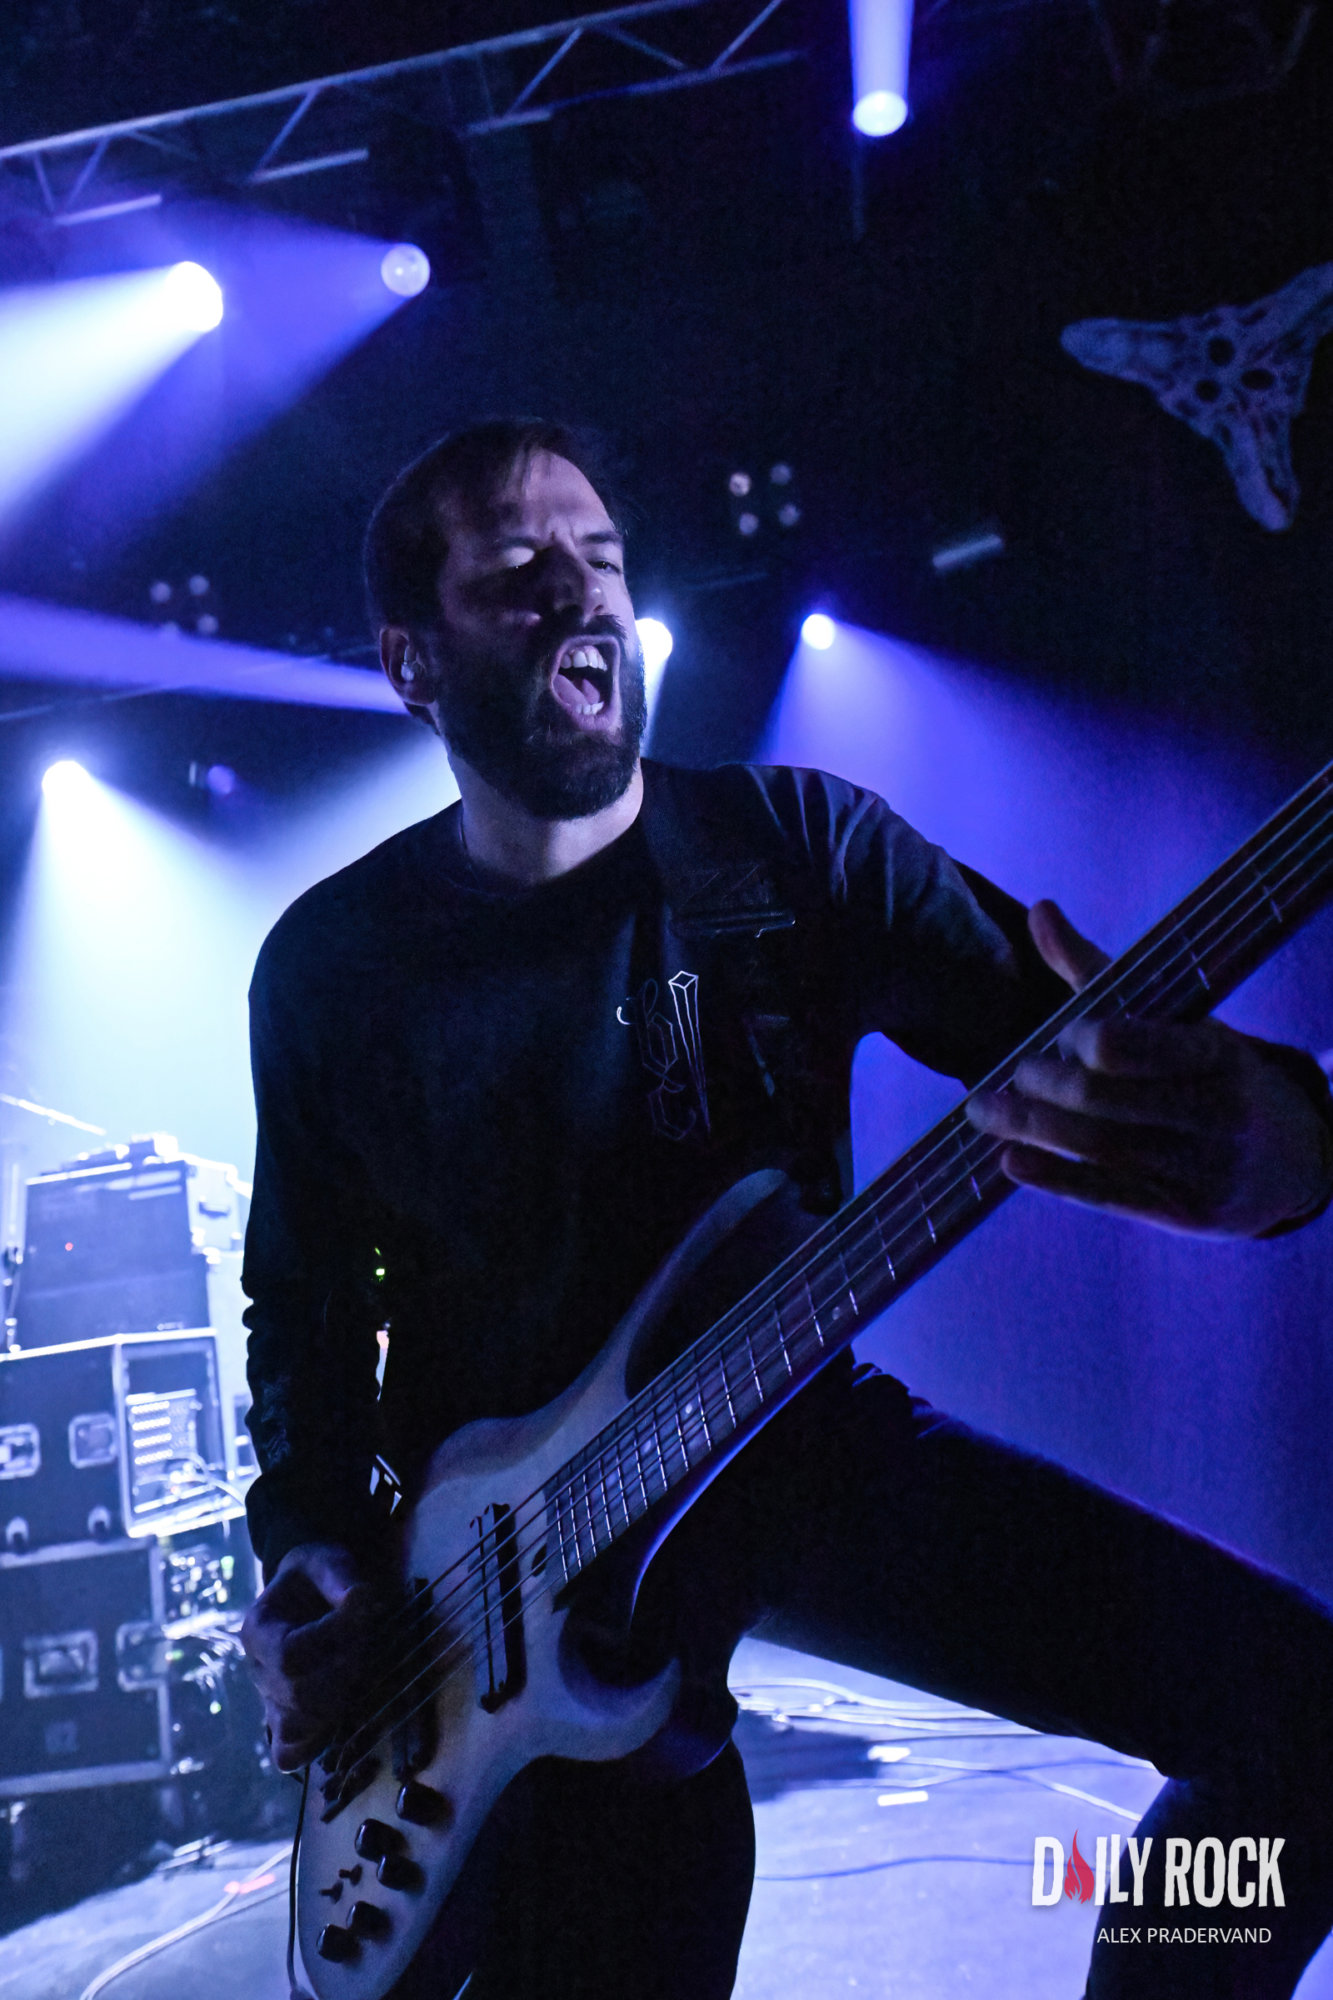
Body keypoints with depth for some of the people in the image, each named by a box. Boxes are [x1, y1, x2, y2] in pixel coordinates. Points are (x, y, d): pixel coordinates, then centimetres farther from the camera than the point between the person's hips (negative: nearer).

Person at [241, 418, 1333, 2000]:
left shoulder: (794, 845, -2)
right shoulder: (330, 964, 0)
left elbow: (1071, 1054, -11)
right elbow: (304, 1294, 10)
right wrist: (311, 1550, -6)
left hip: (805, 1441, 2)